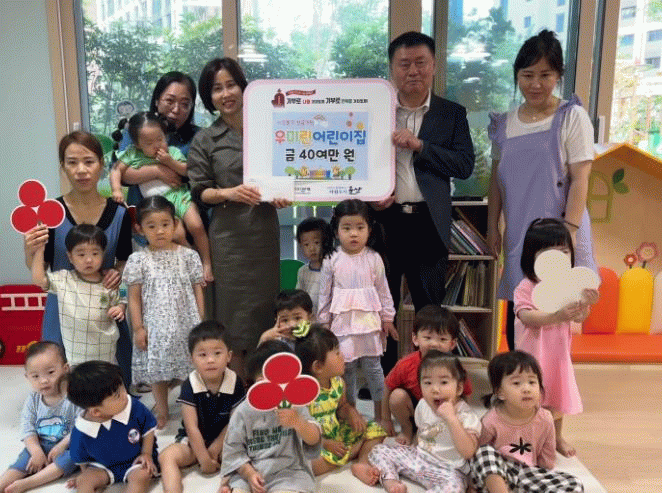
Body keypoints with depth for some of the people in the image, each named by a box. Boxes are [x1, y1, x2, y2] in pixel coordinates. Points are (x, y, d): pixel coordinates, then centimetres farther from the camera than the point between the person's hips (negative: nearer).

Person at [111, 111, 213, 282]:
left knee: (196, 226, -20)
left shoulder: (172, 152, 8)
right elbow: (116, 170, 9)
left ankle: (206, 262, -1)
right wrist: (116, 190, -5)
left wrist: (170, 162, -10)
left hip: (178, 194, 1)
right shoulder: (132, 155, 8)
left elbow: (188, 171, 3)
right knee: (178, 234, -22)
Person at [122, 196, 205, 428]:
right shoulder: (138, 260, -2)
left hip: (186, 324, 0)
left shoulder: (188, 256, 0)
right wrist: (138, 328, -4)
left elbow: (197, 291, 4)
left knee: (192, 370, 6)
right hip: (156, 326, 0)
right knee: (157, 372, 12)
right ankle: (161, 413, 31)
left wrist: (201, 322, 2)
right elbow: (134, 297, 0)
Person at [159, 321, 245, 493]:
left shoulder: (235, 383, -13)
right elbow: (191, 427, -14)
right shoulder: (189, 386, -15)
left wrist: (215, 449, -11)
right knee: (167, 456, -24)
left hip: (224, 440, 0)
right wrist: (204, 459, -16)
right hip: (193, 440, 0)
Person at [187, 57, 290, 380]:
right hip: (230, 236, -2)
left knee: (265, 308, 10)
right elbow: (199, 191, -1)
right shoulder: (205, 140, 2)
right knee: (235, 311, 2)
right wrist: (228, 193, -19)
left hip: (265, 232, 3)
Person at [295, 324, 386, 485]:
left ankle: (362, 463, -20)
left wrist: (351, 413, -6)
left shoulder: (337, 382, 0)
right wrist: (326, 444, -25)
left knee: (374, 430, 3)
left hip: (337, 435, 7)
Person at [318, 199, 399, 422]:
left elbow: (383, 290, 3)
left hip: (369, 320, 0)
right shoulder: (332, 261, -4)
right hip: (342, 322, 0)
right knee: (346, 367, 10)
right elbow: (325, 294, 2)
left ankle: (379, 412, 22)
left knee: (373, 366, 8)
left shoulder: (374, 259, -3)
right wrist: (324, 322, 3)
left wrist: (387, 318, 4)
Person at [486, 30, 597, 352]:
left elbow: (580, 180, -8)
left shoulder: (572, 117, -4)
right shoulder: (505, 124, 8)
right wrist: (492, 227, 10)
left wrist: (569, 233, -15)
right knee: (516, 318, 8)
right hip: (518, 233, 4)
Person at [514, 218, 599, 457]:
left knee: (557, 393, 21)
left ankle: (557, 436, 42)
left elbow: (578, 318, -9)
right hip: (532, 350, -4)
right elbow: (527, 317, -30)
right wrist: (557, 315, -43)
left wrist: (586, 303, -31)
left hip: (558, 350, 5)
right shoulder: (525, 287, -18)